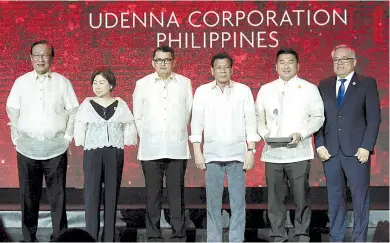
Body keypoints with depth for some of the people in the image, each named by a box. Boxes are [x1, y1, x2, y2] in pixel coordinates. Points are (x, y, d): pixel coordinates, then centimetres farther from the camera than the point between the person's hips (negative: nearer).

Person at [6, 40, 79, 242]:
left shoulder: (62, 82, 3)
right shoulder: (21, 82, 6)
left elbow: (73, 111, 6)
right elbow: (12, 111, 9)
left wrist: (68, 136, 0)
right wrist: (16, 136, 4)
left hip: (56, 147, -1)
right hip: (27, 147, 1)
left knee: (57, 195, 2)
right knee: (28, 195, 5)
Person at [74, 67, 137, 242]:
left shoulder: (120, 105, 5)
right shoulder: (87, 104, 2)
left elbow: (129, 128, 9)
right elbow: (79, 129, 5)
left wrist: (123, 142, 2)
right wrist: (85, 144, 0)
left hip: (115, 153, 1)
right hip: (93, 153, -1)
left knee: (112, 194, 4)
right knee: (92, 194, -5)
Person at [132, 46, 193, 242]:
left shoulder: (184, 83, 4)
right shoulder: (142, 84, 4)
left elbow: (189, 112, 9)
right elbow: (138, 116, 9)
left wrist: (177, 134, 10)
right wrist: (148, 137, 7)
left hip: (177, 149, 0)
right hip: (151, 150, 0)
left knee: (177, 194, 2)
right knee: (153, 194, 3)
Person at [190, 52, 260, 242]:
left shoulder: (243, 91, 4)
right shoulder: (202, 91, 5)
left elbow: (250, 122, 4)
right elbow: (196, 123, 5)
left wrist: (251, 151, -2)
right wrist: (197, 152, 0)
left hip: (237, 153, 0)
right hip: (212, 154, 0)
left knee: (238, 201, -1)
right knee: (213, 202, 3)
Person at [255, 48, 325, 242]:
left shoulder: (309, 89, 5)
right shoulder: (265, 90, 13)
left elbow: (318, 117, 2)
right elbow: (258, 117, 15)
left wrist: (301, 134, -12)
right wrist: (265, 134, -4)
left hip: (298, 153, -2)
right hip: (272, 153, 2)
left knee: (301, 197, -2)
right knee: (275, 197, 4)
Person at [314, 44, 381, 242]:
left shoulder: (367, 83, 2)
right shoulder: (324, 85, 12)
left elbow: (374, 118, -3)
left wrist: (366, 147, -11)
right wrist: (320, 145, -2)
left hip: (356, 151, -3)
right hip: (330, 151, 3)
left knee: (360, 197, 1)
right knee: (335, 197, 7)